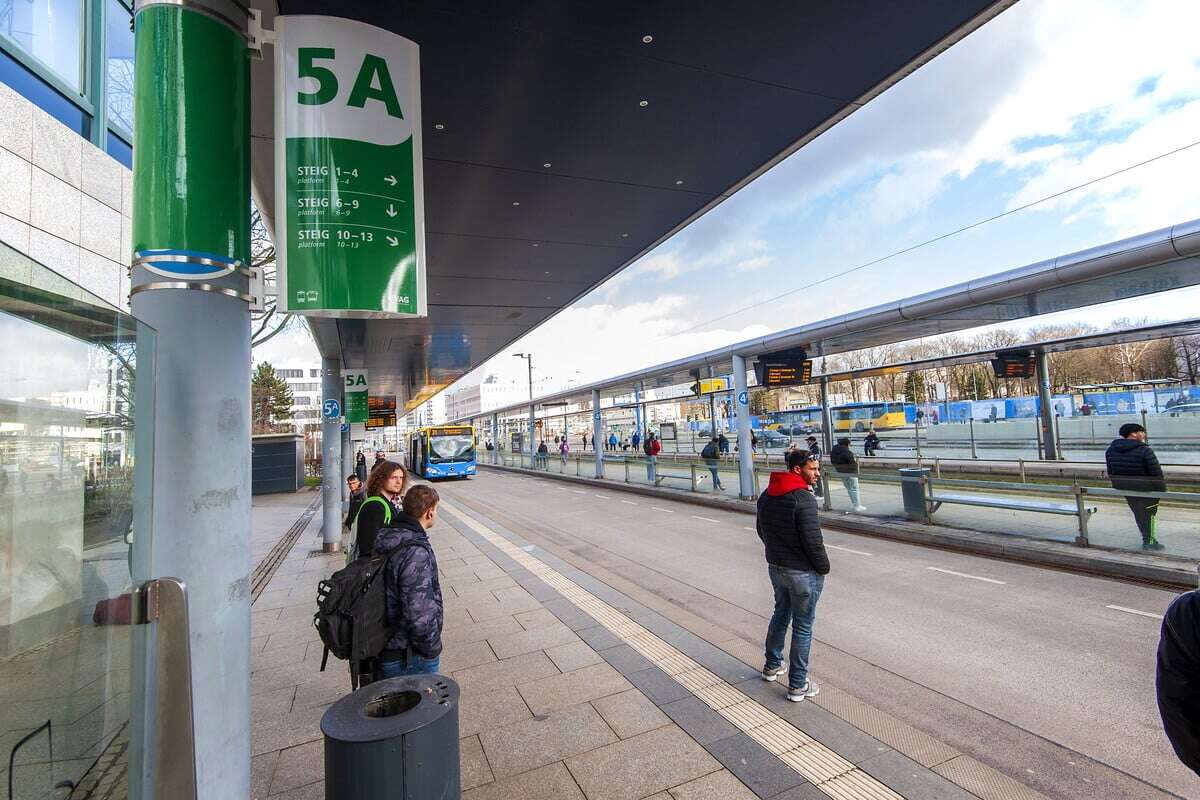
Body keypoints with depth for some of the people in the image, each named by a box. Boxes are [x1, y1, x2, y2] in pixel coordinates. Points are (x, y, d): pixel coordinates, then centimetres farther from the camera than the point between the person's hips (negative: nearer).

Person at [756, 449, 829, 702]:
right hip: (803, 572, -7)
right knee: (803, 627, 7)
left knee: (781, 614, 25)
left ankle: (772, 665, 40)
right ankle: (797, 685, 19)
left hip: (775, 567, 7)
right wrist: (824, 567, -7)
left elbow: (761, 530, 11)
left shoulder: (767, 494, 2)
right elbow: (813, 540, -23)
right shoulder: (803, 498, -24)